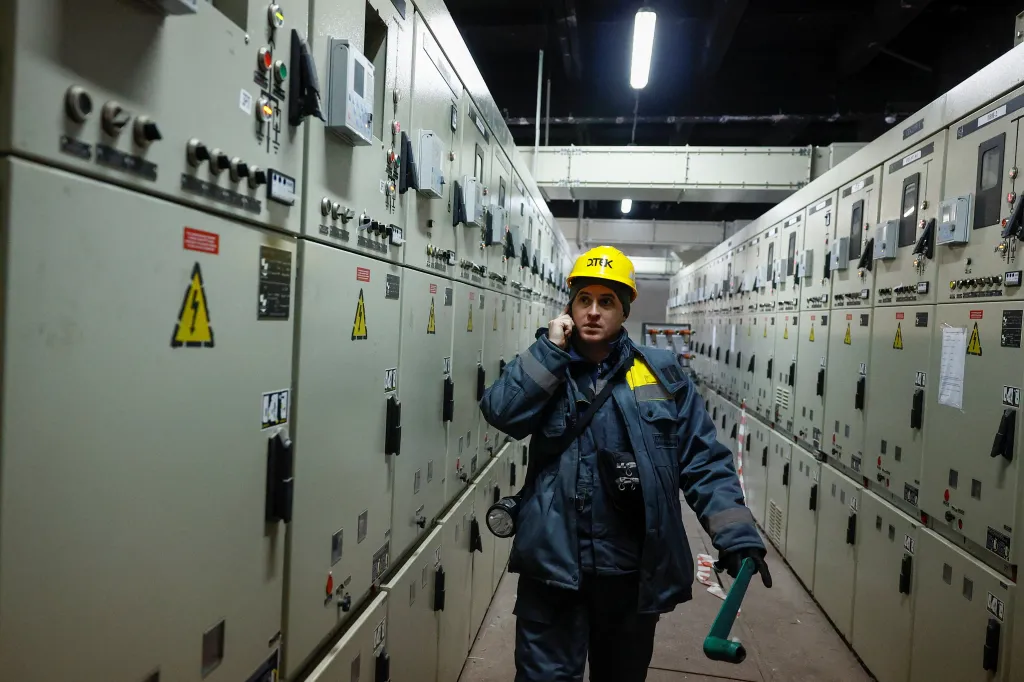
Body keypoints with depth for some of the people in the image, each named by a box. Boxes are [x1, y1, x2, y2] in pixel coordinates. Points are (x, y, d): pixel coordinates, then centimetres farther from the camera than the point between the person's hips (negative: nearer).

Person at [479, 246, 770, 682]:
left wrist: (736, 534, -11)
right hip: (554, 567, -1)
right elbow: (501, 413, -17)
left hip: (634, 571, 2)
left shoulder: (662, 374, 0)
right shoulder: (544, 371, 1)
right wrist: (551, 348, -15)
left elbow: (704, 461, -1)